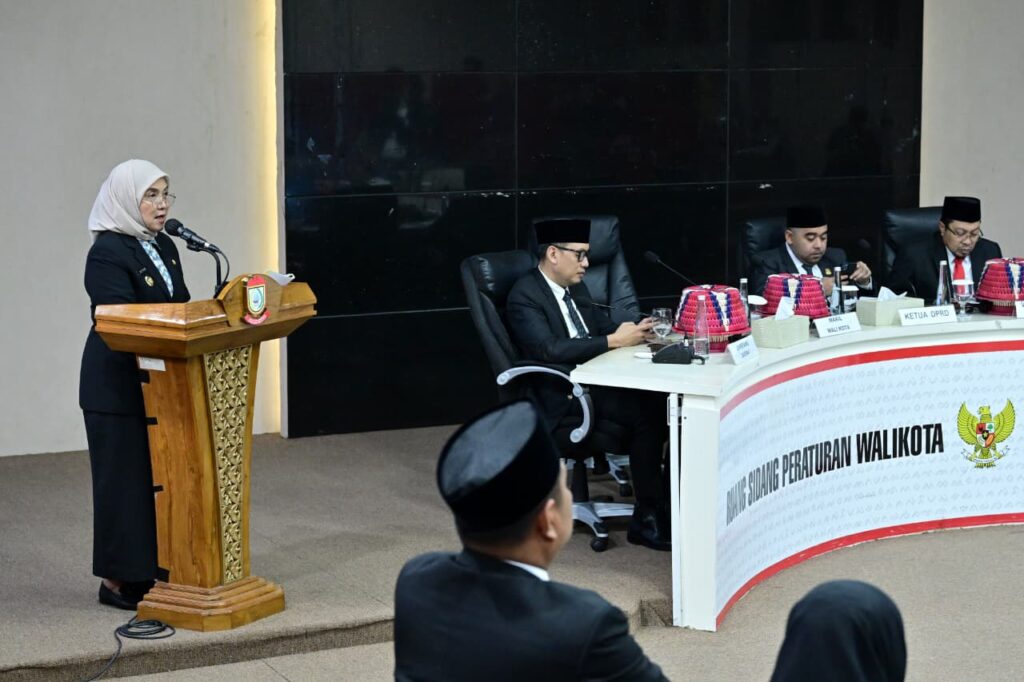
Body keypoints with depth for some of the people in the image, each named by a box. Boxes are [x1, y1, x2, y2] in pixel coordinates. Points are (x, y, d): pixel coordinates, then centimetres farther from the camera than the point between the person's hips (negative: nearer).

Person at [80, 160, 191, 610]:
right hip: (118, 386, -8)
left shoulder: (163, 247, 13)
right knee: (126, 478, -2)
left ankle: (153, 569, 19)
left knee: (161, 473, 10)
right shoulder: (107, 253, -14)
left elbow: (179, 307, 16)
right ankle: (118, 579, 6)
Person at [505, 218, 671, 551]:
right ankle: (648, 519, -19)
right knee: (646, 412, -27)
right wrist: (614, 341, -23)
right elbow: (549, 349, -24)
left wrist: (636, 329, -1)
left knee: (662, 400, -18)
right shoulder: (524, 296, -11)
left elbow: (605, 328, 22)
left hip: (597, 380, 8)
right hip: (562, 395, -8)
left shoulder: (576, 288, 16)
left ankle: (671, 502, -11)